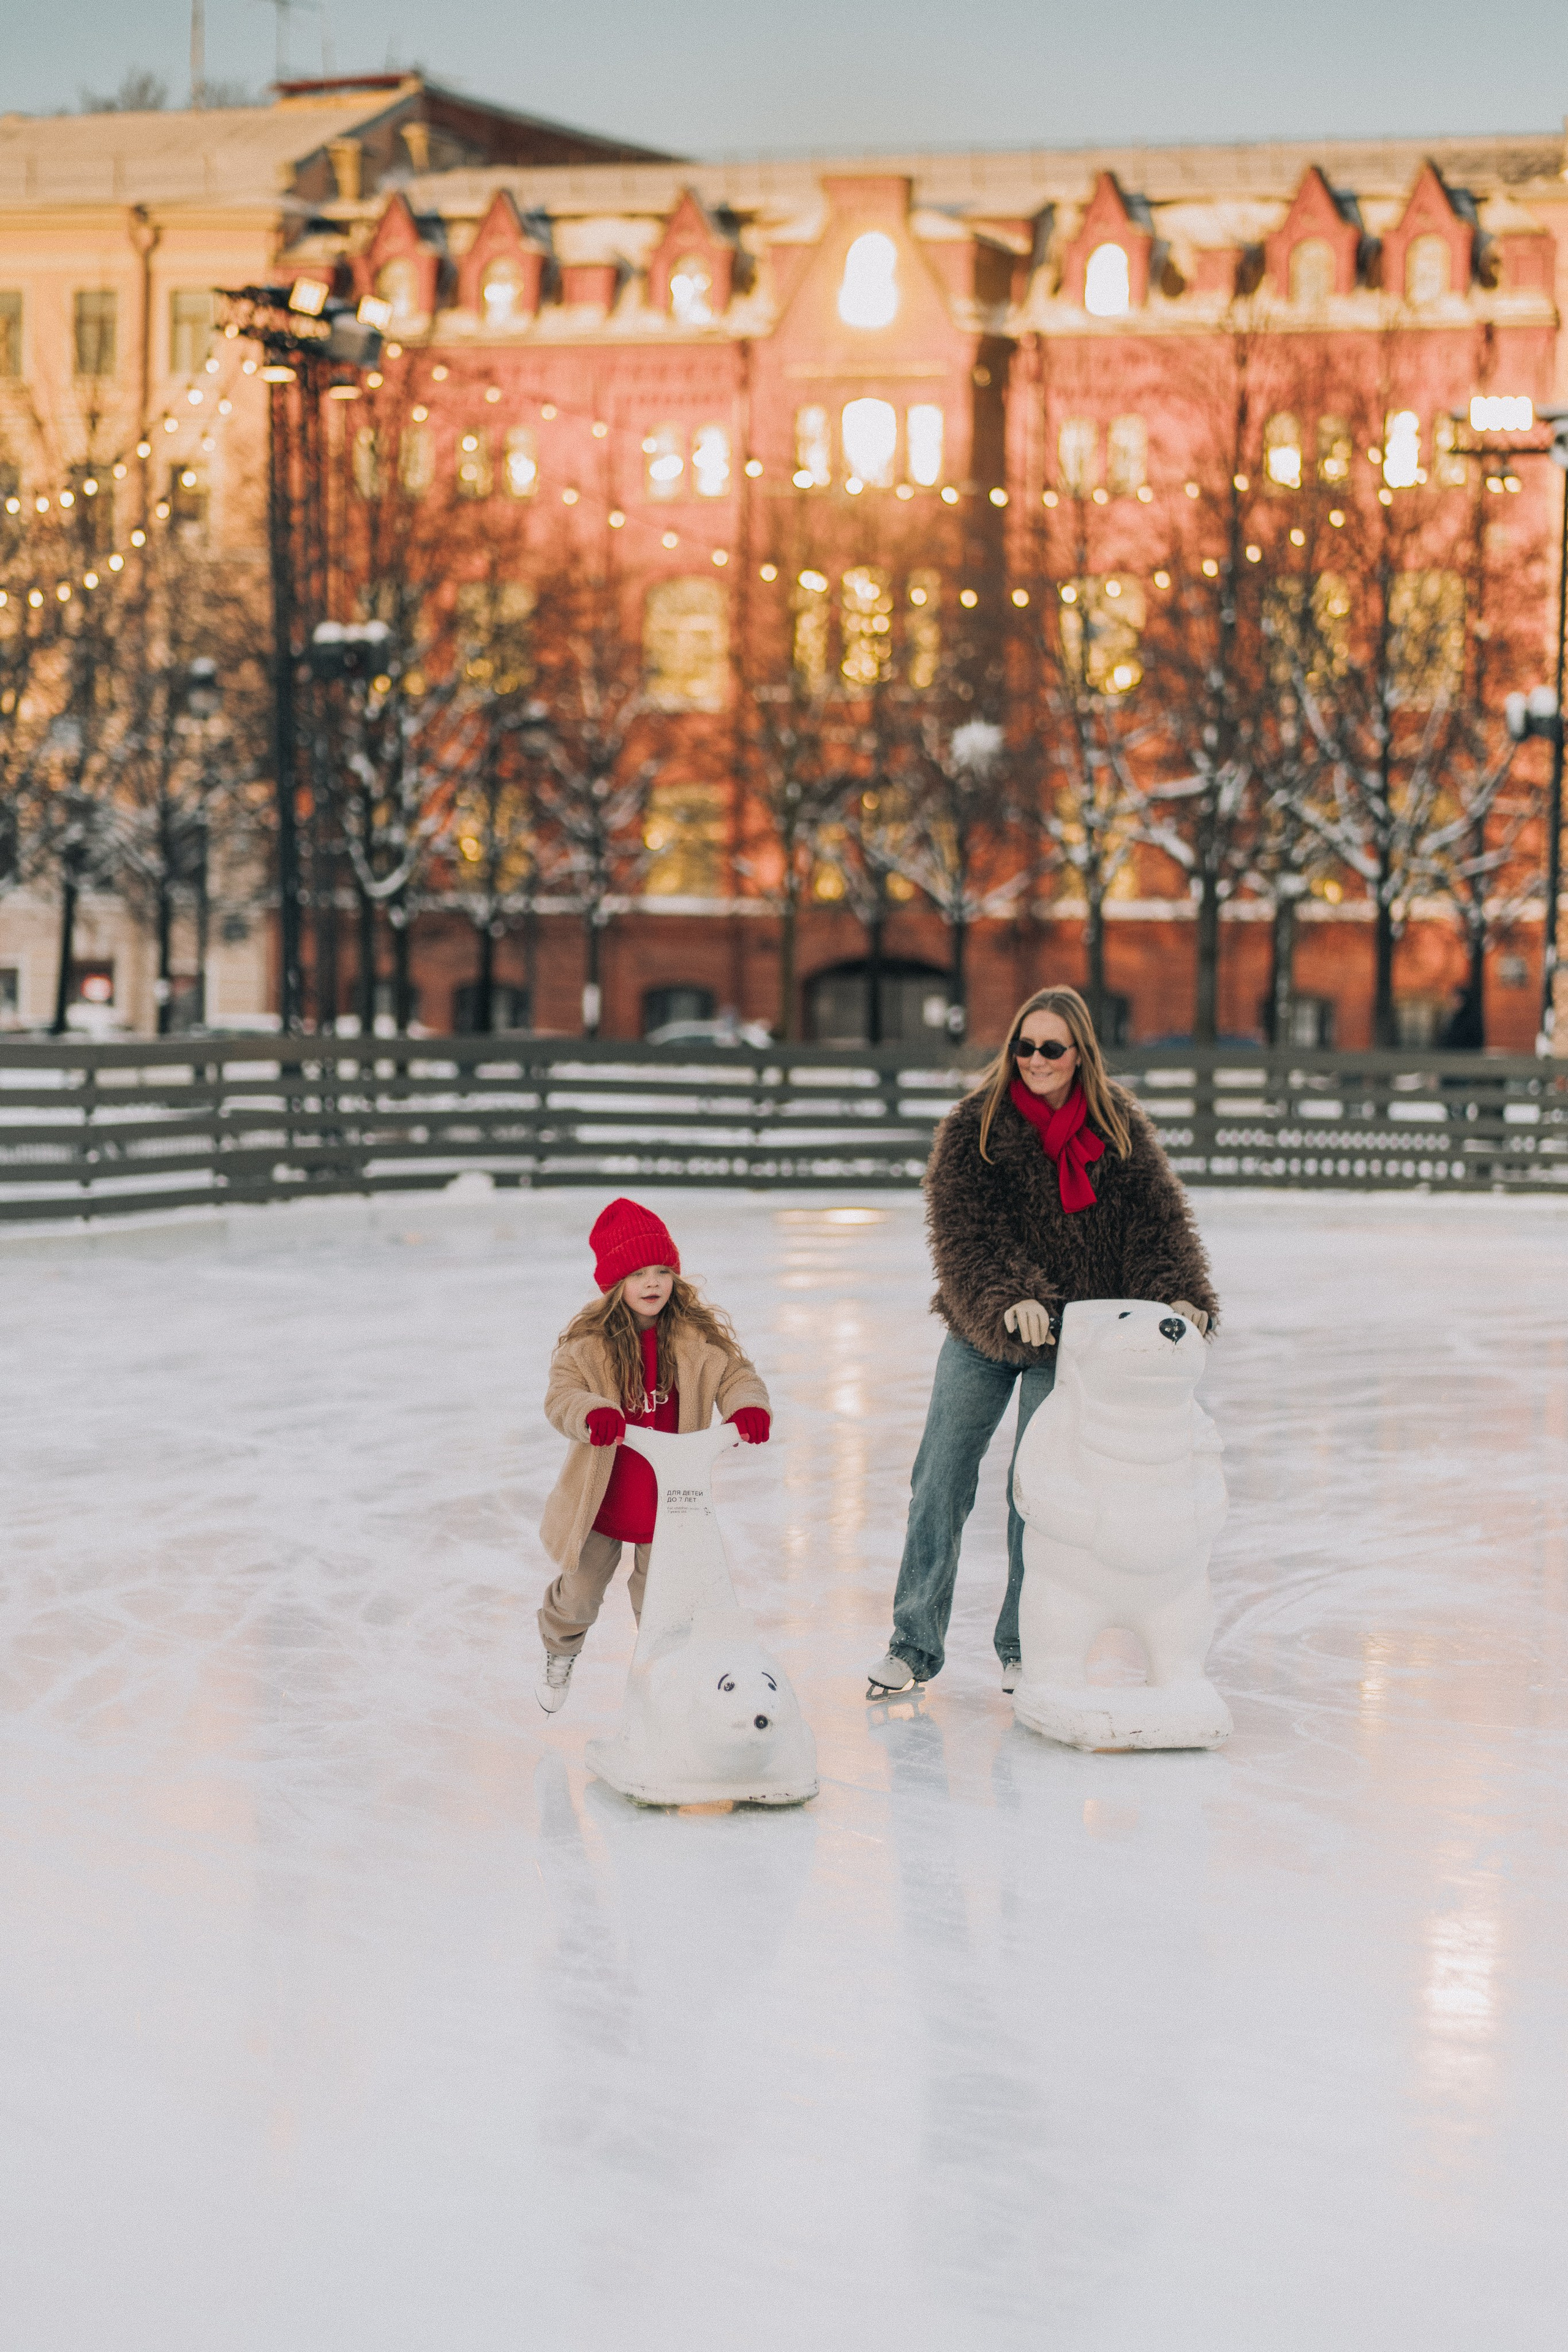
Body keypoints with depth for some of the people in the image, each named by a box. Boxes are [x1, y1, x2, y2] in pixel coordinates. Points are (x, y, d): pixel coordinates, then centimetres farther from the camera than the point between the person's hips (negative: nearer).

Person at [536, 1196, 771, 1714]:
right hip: (600, 1500, 0)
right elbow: (560, 1397, -19)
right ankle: (559, 1653, 48)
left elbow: (735, 1377, -11)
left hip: (668, 1502, 0)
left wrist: (749, 1407, -35)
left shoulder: (699, 1336, -9)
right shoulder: (585, 1342, -12)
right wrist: (593, 1413, -41)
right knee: (579, 1592, 17)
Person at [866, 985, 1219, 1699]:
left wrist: (1179, 1294, -26)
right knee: (941, 1479, 3)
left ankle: (1024, 1649, 13)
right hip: (981, 1328, 1)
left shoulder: (1120, 1129, -3)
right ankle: (914, 1645, 13)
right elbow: (965, 1227, -16)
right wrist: (1011, 1299, -31)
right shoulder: (974, 1125, -8)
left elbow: (1156, 1217, -8)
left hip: (1069, 1339, 0)